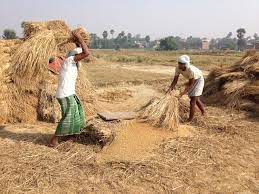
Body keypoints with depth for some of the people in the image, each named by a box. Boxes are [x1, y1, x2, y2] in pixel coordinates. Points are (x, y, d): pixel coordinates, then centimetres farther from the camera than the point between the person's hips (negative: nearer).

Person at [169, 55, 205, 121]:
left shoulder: (191, 70, -41)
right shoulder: (178, 68, -25)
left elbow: (190, 84, -34)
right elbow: (175, 81, -22)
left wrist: (183, 93, -44)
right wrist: (170, 89, -36)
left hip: (198, 80, -7)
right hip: (191, 80, 7)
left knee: (193, 100, -14)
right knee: (196, 99, 20)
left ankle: (190, 120, -4)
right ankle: (203, 113, 42)